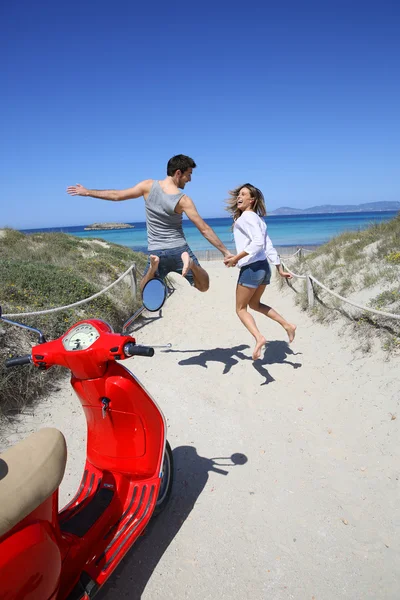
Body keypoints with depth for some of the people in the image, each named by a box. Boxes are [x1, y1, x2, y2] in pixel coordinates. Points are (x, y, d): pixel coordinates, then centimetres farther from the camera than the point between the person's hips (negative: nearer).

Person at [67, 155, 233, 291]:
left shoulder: (148, 185, -7)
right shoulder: (183, 200, -13)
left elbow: (117, 195, 1)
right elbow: (204, 229, -13)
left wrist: (87, 192, 15)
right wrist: (225, 251, -6)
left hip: (157, 252, 2)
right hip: (179, 249, -2)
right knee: (203, 286, 11)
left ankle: (154, 265, -13)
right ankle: (189, 262, -22)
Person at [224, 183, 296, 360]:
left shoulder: (246, 216, -10)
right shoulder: (257, 219, 18)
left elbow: (258, 243, -24)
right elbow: (269, 247, 18)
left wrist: (236, 258, -24)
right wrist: (280, 270, 19)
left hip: (252, 267, -9)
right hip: (263, 267, 9)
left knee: (241, 309, 3)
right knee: (254, 304, 26)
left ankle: (259, 338, -14)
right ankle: (287, 325, 23)